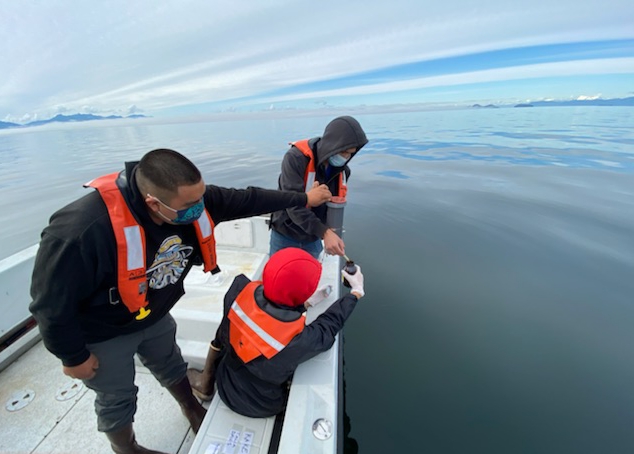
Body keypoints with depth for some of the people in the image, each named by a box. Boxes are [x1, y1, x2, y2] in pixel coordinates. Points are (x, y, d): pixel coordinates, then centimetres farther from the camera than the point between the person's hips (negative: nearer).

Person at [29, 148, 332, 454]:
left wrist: (303, 199, -8)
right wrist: (74, 356, -11)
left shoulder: (191, 199, -25)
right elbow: (53, 304, -26)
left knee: (172, 368, 27)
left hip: (155, 315, 5)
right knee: (117, 399, 19)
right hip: (104, 333, -4)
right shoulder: (82, 231, -41)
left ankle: (192, 409, 56)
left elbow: (246, 199, -15)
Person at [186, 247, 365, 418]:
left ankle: (206, 383, 40)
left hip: (226, 386, 3)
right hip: (260, 405, -2)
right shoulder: (299, 341, -37)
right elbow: (329, 325, -16)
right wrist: (356, 292, -4)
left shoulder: (241, 290, -31)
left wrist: (304, 303, -4)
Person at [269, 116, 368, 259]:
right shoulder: (295, 159, -22)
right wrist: (324, 232, -37)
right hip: (285, 236, -4)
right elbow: (293, 205, -29)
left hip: (313, 239, 4)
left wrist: (332, 233, -3)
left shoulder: (343, 170, -4)